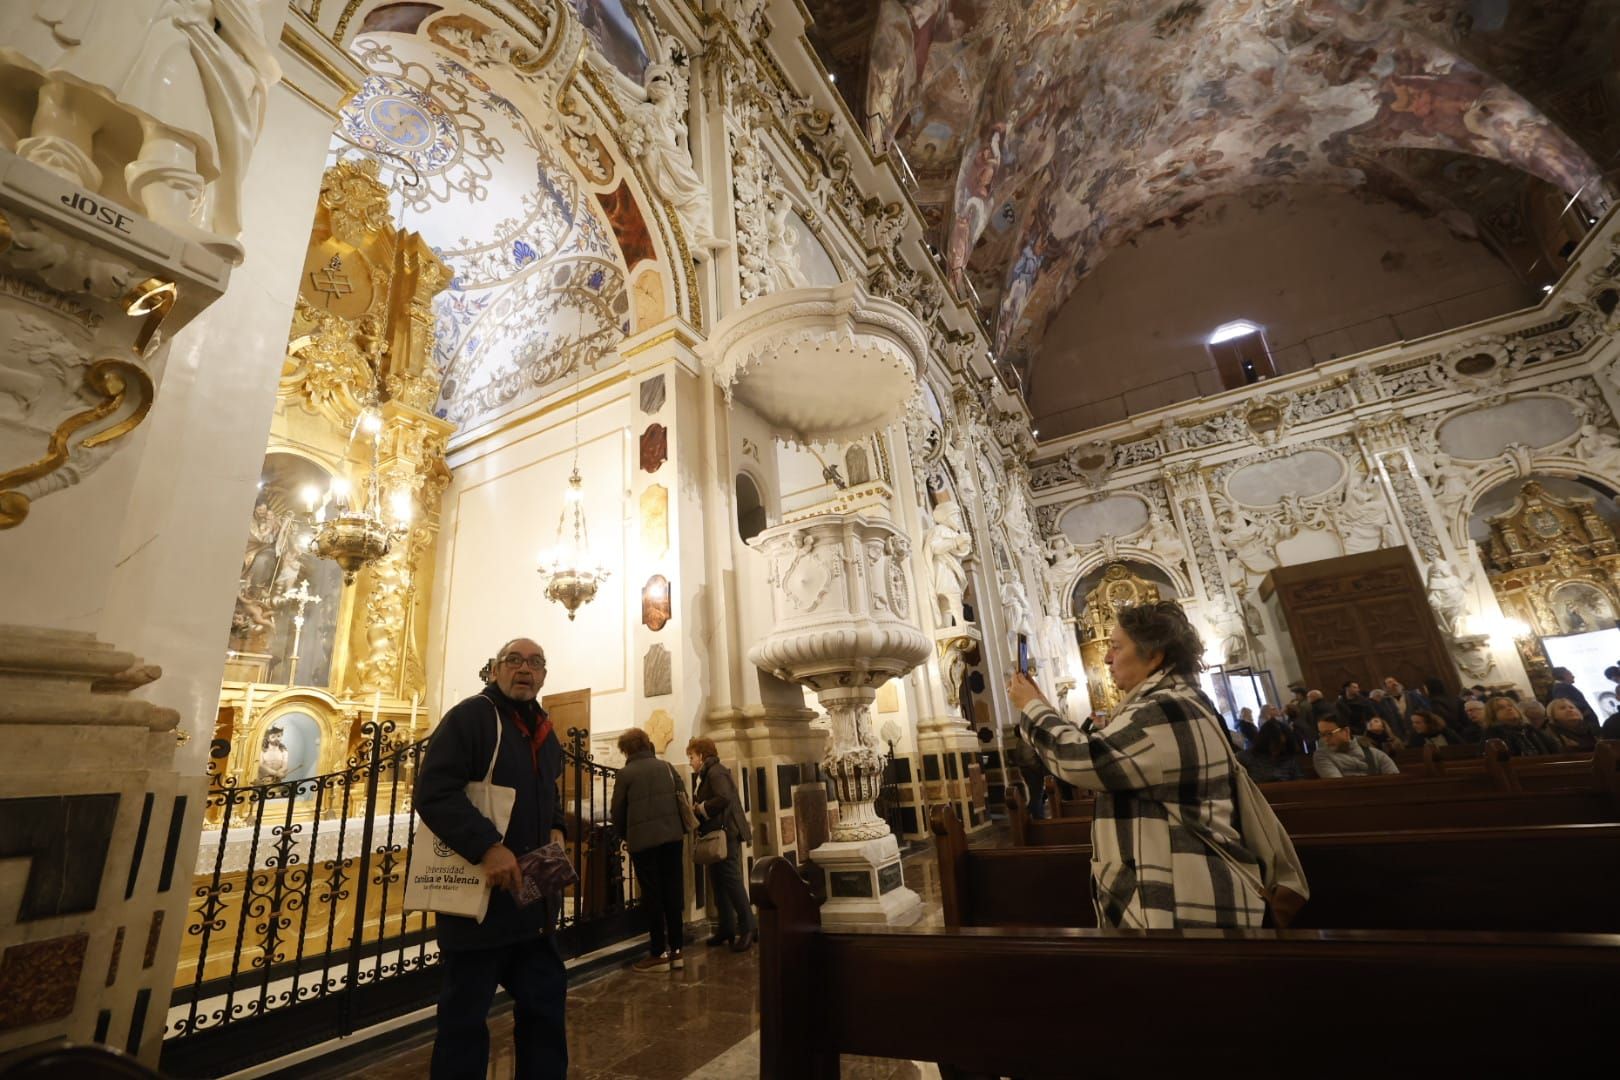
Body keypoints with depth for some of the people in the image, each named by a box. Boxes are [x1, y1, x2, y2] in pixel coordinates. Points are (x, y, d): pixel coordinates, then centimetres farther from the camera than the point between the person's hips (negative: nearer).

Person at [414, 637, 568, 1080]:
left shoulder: (545, 733, 12)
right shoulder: (470, 716, -11)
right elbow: (434, 792, -20)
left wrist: (556, 829, 4)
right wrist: (487, 846, -27)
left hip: (533, 895, 8)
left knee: (545, 1002, 17)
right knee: (465, 1014, 7)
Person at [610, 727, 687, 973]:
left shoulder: (626, 773, -2)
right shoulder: (665, 766, 9)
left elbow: (618, 811, 3)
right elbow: (682, 797, 11)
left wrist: (625, 836, 20)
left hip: (643, 840, -4)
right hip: (672, 836, 4)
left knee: (652, 896, 4)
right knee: (673, 893, 10)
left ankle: (658, 953, 9)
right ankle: (676, 950, 15)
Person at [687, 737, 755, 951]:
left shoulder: (716, 772, -13)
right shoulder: (709, 774, 17)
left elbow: (724, 798, -29)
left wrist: (700, 808, -17)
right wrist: (697, 807, 0)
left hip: (725, 834, -10)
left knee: (731, 880, -7)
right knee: (718, 882, 13)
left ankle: (748, 928, -1)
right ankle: (727, 928, 21)